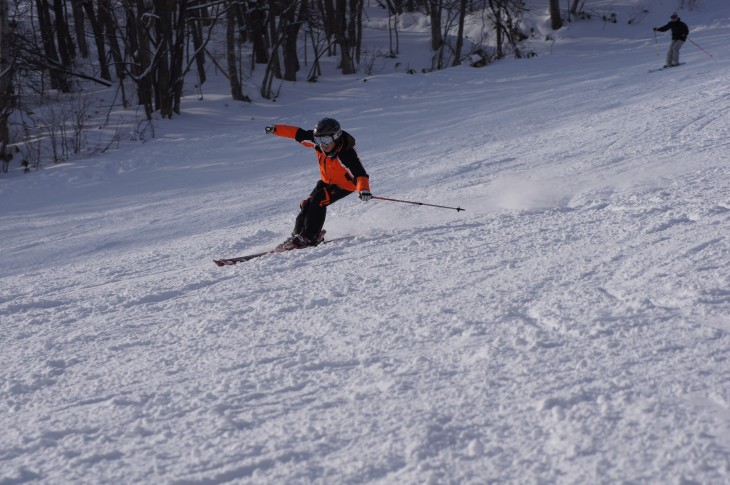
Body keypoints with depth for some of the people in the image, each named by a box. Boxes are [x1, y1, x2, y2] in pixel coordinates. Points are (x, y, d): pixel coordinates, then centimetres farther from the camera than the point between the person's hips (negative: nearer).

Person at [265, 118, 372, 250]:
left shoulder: (346, 155, -39)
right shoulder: (318, 140, -20)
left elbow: (360, 174, -47)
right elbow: (298, 133, -7)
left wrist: (364, 190, -67)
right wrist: (276, 129, -5)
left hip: (345, 184, -7)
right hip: (327, 181, 7)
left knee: (317, 201, -23)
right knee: (307, 204, -3)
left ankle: (310, 237, -14)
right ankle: (297, 235, 11)